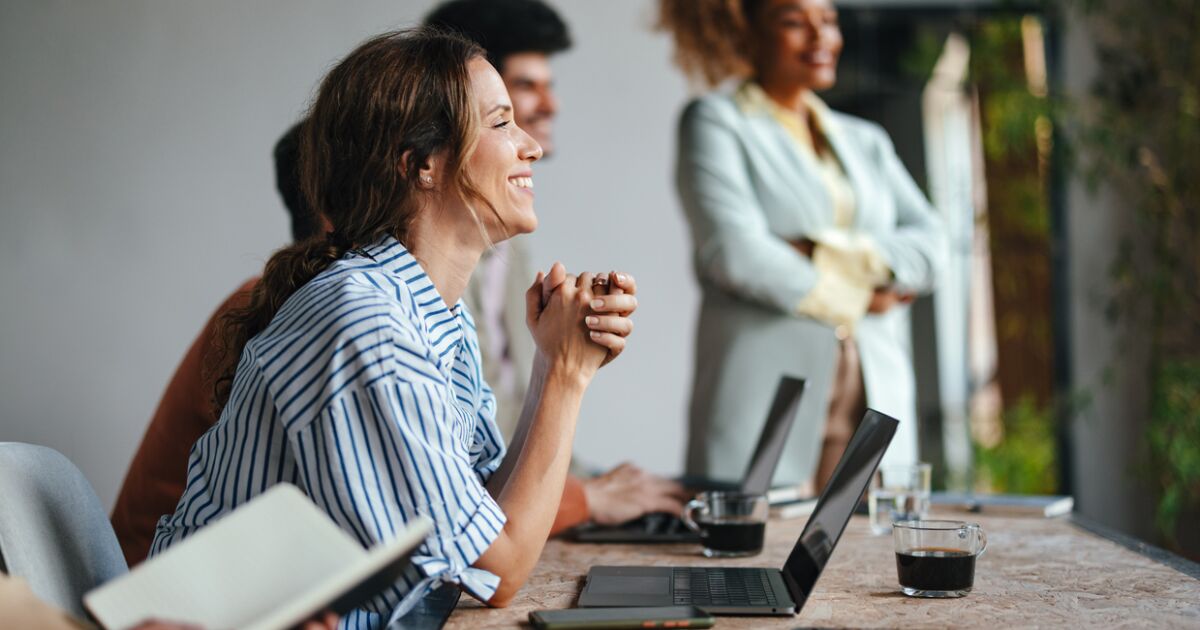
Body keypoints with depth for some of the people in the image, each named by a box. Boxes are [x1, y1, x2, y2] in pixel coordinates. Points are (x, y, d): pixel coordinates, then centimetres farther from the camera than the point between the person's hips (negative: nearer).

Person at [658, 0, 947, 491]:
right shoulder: (714, 122, 5)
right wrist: (855, 298, 0)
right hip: (766, 403, -5)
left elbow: (929, 244, 9)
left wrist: (847, 256, -9)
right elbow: (736, 252, -10)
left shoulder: (865, 141, 22)